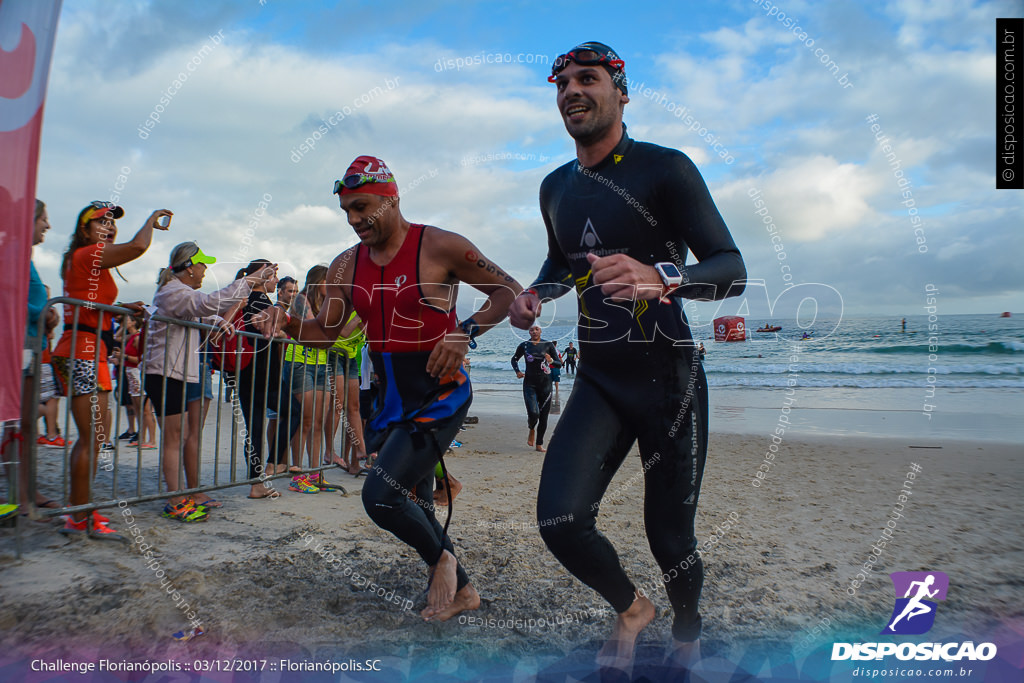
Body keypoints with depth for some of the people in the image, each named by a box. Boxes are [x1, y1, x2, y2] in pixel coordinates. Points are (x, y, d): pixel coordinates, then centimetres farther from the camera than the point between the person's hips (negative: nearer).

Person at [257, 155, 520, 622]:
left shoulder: (439, 246, -11)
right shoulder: (347, 266, 7)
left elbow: (508, 291, -8)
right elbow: (326, 331, 10)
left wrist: (465, 334, -22)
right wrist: (288, 325, -10)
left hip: (439, 396, -7)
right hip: (389, 402, 7)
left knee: (380, 495, -18)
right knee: (410, 505, 15)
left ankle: (440, 559, 13)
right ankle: (461, 591, 36)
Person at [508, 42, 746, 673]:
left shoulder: (665, 169, -8)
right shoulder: (556, 187, 11)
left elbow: (733, 270, -14)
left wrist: (660, 277, -35)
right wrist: (536, 294, 6)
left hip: (668, 379, -4)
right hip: (599, 381, 5)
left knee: (670, 539, 4)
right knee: (560, 520, -13)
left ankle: (688, 635, 39)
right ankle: (630, 608, 20)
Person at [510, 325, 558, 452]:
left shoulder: (548, 345, 2)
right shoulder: (524, 345, 3)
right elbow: (514, 359, 19)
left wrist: (551, 361, -17)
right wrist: (517, 371, 2)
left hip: (545, 383, 1)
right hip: (530, 383, -1)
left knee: (544, 415, 3)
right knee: (533, 413, -16)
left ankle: (539, 444, 18)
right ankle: (531, 430, 20)